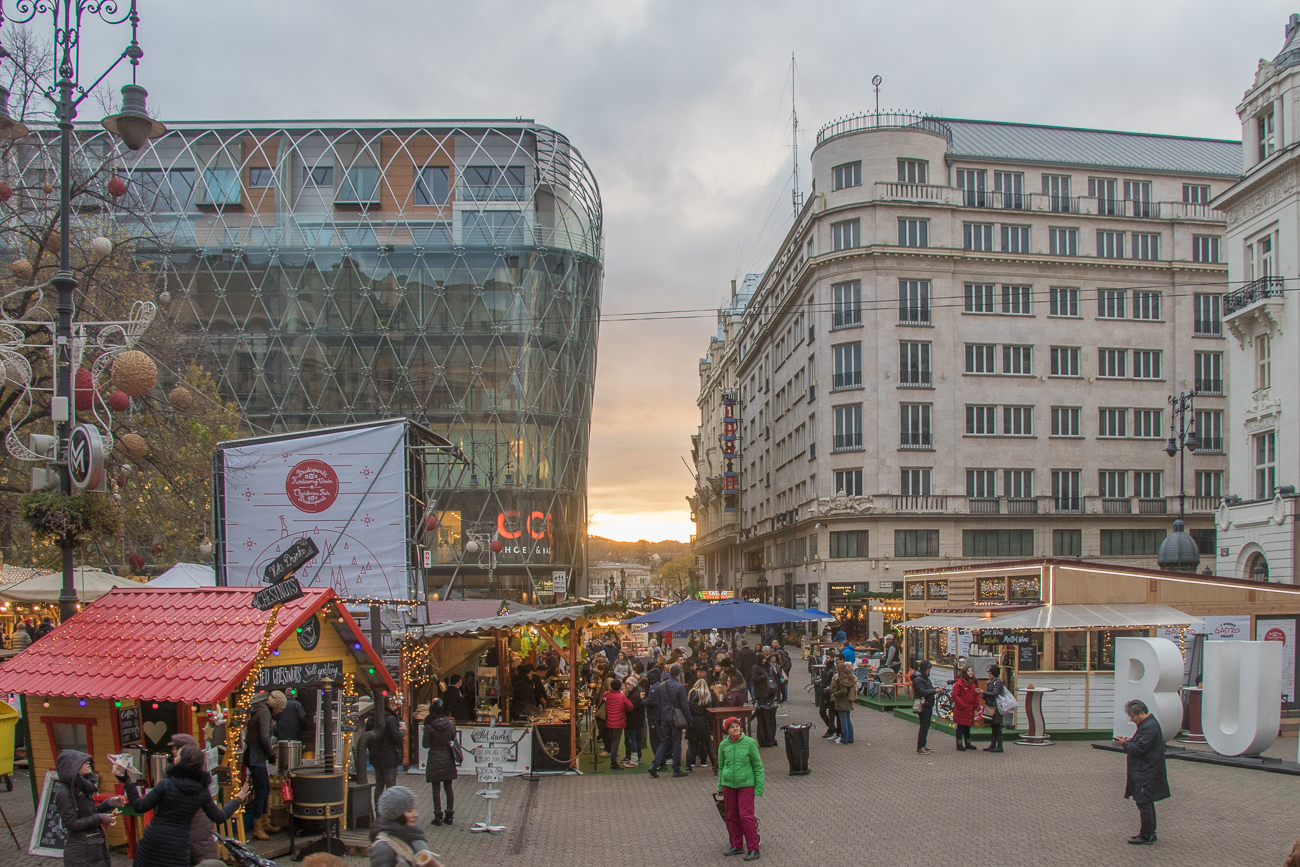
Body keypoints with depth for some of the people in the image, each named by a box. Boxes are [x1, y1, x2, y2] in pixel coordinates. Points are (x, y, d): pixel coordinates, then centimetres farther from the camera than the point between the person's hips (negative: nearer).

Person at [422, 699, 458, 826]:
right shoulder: (450, 724, -3)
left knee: (436, 788, 3)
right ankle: (449, 815, 16)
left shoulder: (429, 726, -15)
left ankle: (438, 816, 3)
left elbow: (426, 744, -9)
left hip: (435, 760, -4)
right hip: (448, 759, 4)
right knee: (448, 787, 11)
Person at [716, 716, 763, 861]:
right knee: (731, 816, 9)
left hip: (746, 784, -4)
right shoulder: (723, 745, 2)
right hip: (728, 784, 4)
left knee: (746, 816, -8)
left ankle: (753, 849, -1)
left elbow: (758, 766, -2)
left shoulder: (750, 743, -7)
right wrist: (720, 787, 15)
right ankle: (737, 845, 24)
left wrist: (759, 787, -4)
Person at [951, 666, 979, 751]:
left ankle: (967, 743, 26)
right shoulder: (960, 683, -13)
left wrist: (976, 704, 7)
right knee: (961, 726, -3)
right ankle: (959, 745, 2)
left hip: (970, 709, 8)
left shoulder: (973, 683, 13)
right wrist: (962, 705, -18)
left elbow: (976, 695, 22)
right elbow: (955, 695, -17)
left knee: (968, 726, 16)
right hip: (961, 709, -8)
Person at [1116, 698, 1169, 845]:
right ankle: (1150, 833, 26)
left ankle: (1146, 837, 0)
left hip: (1146, 774, -11)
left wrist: (1124, 744, -10)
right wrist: (1130, 740, 7)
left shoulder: (1149, 727, -22)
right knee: (1146, 803, 17)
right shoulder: (1148, 723, 13)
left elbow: (1139, 748, -24)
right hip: (1146, 771, 11)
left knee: (1144, 803, -6)